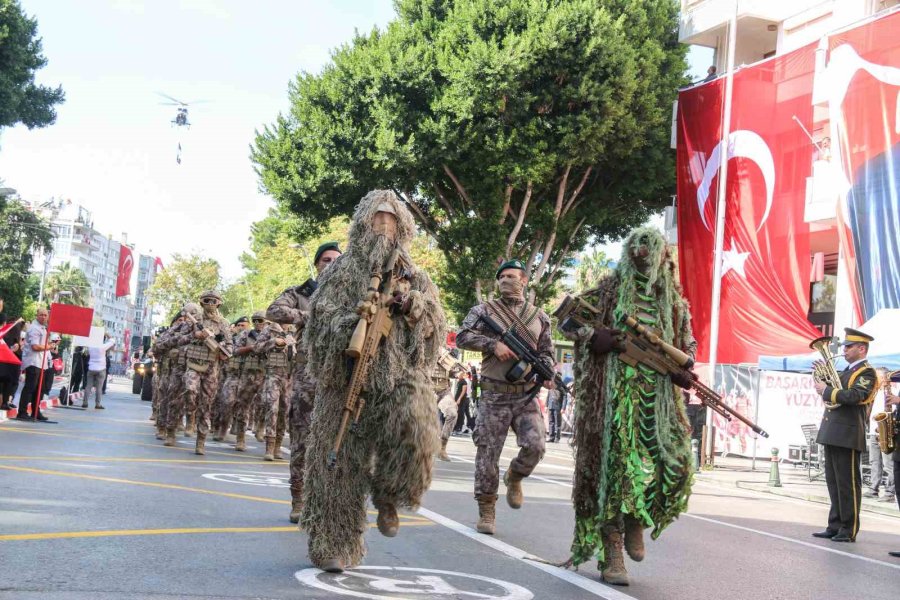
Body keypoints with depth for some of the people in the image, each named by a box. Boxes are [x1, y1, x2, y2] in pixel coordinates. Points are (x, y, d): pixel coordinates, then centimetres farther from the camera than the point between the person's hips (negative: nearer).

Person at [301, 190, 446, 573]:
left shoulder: (415, 277, 17)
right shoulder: (342, 271, 10)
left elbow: (437, 328, 10)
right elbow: (319, 321, -1)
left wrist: (412, 305, -8)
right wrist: (356, 318, -18)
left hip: (401, 373, 1)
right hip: (349, 376, -1)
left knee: (417, 427, -28)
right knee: (342, 460, 0)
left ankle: (386, 496, 0)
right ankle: (333, 544, 15)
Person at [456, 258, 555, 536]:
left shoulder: (539, 316, 10)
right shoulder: (485, 310, 4)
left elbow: (546, 352, 13)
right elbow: (462, 337, -5)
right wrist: (494, 344, -17)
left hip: (526, 395, 2)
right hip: (494, 395, -2)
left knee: (535, 446, -14)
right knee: (487, 454, -1)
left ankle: (514, 477, 19)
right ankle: (486, 512, 12)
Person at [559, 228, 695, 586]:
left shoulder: (673, 300, 14)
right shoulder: (609, 290, 6)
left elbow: (688, 343, 23)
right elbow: (565, 319, 9)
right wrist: (592, 336, -11)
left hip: (658, 395, 3)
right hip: (614, 391, -3)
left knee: (675, 459, -11)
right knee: (614, 464, -6)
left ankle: (635, 521, 18)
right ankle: (611, 556, 2)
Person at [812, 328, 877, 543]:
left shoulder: (867, 373, -8)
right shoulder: (847, 371, 20)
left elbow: (854, 396, -23)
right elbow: (836, 389, 21)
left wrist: (826, 390, -16)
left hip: (847, 435, -9)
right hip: (832, 434, 9)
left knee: (848, 484, -3)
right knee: (834, 482, 12)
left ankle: (849, 530, 3)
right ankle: (835, 526, 20)